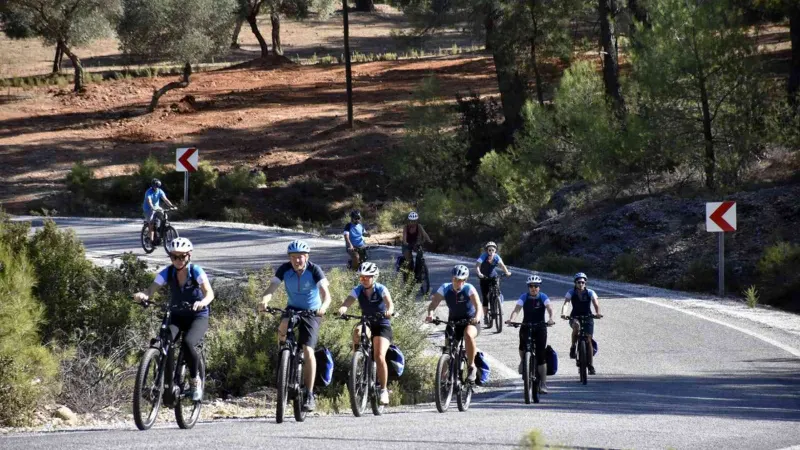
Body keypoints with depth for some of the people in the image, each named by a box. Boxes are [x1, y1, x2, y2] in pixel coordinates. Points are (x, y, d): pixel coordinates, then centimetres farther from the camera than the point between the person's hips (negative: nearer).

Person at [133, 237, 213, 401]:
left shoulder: (196, 271, -14)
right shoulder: (167, 273, -6)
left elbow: (209, 292, -26)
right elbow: (151, 290, -16)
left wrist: (203, 302, -49)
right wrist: (142, 295, -40)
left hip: (197, 316, -3)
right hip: (176, 316, 3)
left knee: (187, 343, -32)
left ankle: (195, 380, -9)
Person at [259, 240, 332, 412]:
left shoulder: (314, 270, -20)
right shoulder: (285, 269, -14)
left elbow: (326, 293, -30)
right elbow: (271, 288, -22)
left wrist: (323, 307, -52)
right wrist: (265, 301, -44)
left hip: (312, 313, -2)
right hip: (293, 308, 2)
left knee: (308, 351, -15)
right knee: (283, 326, -34)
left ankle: (309, 395, -10)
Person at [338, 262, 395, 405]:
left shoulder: (381, 289, -11)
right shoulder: (358, 291, -4)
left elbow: (390, 303, -27)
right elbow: (347, 302, -21)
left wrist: (389, 311, -51)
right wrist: (342, 309, -44)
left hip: (382, 325, -3)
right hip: (367, 324, 3)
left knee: (379, 357, -20)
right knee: (357, 331, -35)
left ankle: (384, 390, -7)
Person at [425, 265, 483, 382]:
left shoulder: (469, 289, -18)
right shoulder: (445, 289, -11)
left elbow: (478, 306, -28)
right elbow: (433, 303, -19)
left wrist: (477, 317, -50)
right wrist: (430, 314, -40)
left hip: (470, 321, -4)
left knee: (468, 335, -36)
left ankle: (472, 367, -20)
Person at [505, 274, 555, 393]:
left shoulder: (543, 297, -6)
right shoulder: (524, 297, -4)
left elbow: (549, 308, -21)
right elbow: (517, 309, -15)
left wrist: (551, 319, -41)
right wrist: (511, 319, -35)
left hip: (540, 327, -1)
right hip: (526, 326, 1)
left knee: (541, 356, -6)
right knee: (522, 344, -27)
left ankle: (543, 384, -2)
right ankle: (523, 361, 8)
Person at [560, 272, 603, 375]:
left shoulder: (590, 293, -7)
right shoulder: (571, 292, -7)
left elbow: (596, 304, -19)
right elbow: (566, 303, -20)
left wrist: (597, 313, -41)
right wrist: (563, 313, -40)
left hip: (587, 317, 1)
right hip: (575, 317, -1)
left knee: (588, 340, -9)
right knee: (576, 326, -37)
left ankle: (590, 365, -2)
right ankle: (573, 347, -18)